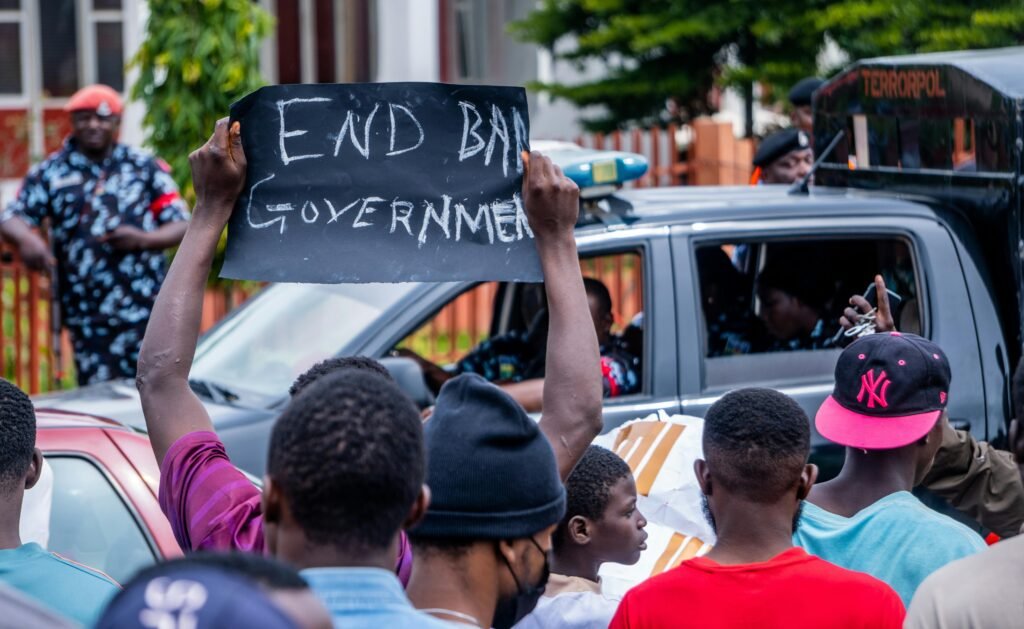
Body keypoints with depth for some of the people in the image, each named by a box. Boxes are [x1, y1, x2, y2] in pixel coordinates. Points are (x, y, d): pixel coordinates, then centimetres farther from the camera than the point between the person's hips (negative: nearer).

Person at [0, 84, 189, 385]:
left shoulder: (145, 168, 10)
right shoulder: (51, 173, 10)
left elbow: (182, 225, 8)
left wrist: (142, 239, -12)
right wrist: (27, 239, -25)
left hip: (147, 314, 0)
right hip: (87, 319, 0)